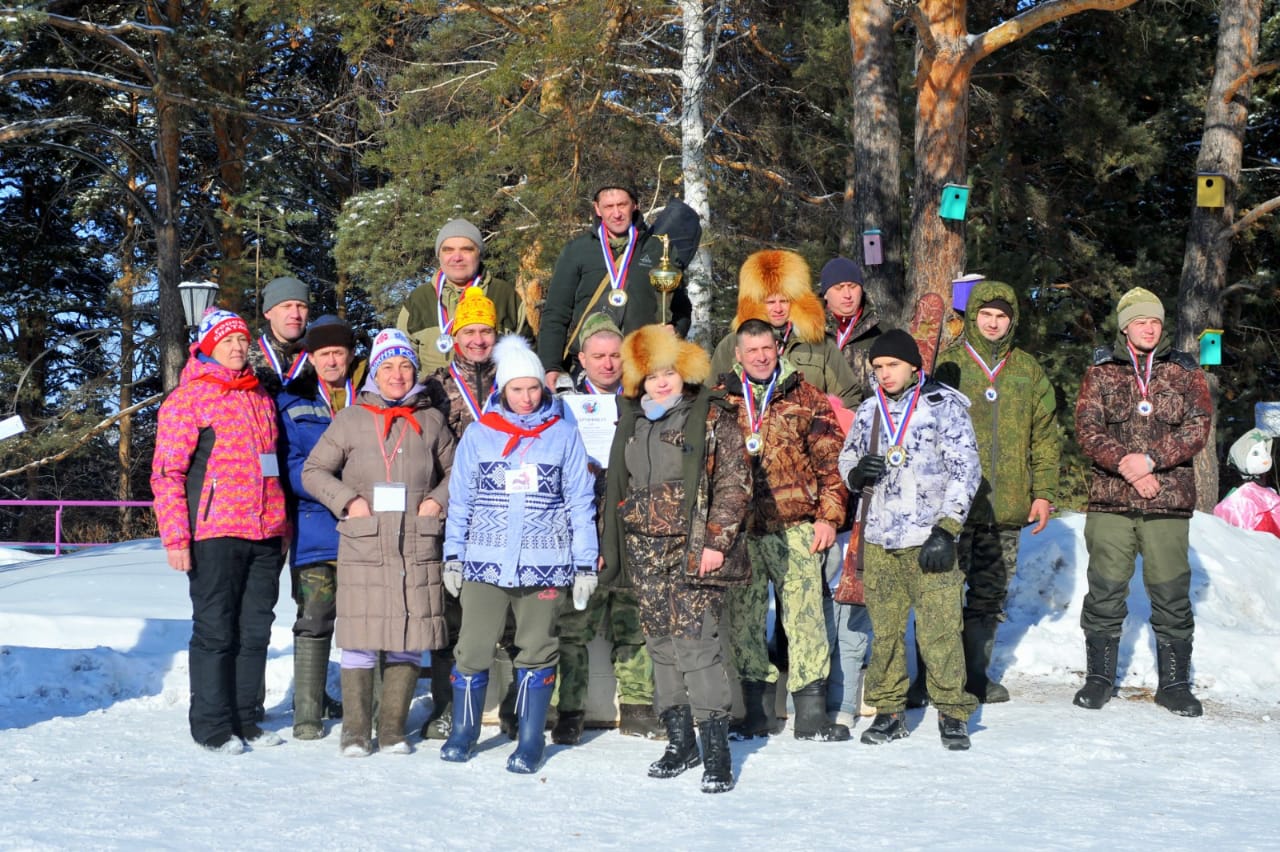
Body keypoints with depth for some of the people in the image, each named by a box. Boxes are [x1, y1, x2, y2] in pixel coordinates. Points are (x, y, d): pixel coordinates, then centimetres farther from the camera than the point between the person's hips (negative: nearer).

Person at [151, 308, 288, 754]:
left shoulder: (260, 397, 18)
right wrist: (175, 535, -13)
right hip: (215, 533, -6)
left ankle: (244, 718, 18)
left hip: (266, 535, 6)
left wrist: (282, 526, 20)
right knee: (215, 630, -2)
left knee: (255, 629, 9)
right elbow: (167, 472, -5)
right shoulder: (188, 398, -1)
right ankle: (212, 725, 6)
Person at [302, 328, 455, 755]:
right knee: (361, 640, -2)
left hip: (419, 549, 2)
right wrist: (347, 500, -5)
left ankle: (393, 729, 15)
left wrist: (438, 500, 3)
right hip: (363, 549, -2)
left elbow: (455, 471, 21)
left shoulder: (431, 420, 11)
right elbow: (313, 471, 8)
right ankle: (355, 731, 8)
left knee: (409, 641, 4)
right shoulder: (351, 419, 5)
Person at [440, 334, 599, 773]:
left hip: (544, 563, -1)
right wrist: (453, 556, 6)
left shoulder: (562, 433, 3)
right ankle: (462, 733, 18)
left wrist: (585, 564, 3)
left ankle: (530, 742, 15)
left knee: (537, 652, 5)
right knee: (472, 650, 1)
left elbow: (580, 502, 5)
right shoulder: (479, 434, 5)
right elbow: (460, 500, 10)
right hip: (484, 560, 1)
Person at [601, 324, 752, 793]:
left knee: (695, 643, -12)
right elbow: (619, 485, 21)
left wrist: (717, 540, -15)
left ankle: (716, 749, -6)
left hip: (692, 548, -6)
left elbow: (734, 482, -8)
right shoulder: (632, 420, 14)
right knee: (661, 644, 9)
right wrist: (612, 544, 17)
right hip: (644, 549, 6)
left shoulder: (712, 416, -4)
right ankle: (679, 741, 20)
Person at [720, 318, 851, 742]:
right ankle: (756, 711, 16)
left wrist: (829, 515, -3)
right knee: (744, 619, 5)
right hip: (740, 529, 2)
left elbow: (829, 459, 5)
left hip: (795, 526, -2)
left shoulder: (806, 397, 7)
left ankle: (811, 712, -1)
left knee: (806, 615, -5)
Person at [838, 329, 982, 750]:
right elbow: (846, 460, 25)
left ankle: (952, 712, 5)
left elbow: (965, 469, -6)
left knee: (940, 628, -7)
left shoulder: (944, 405, -1)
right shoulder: (868, 411, 14)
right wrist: (857, 473, -1)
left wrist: (946, 529, -13)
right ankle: (889, 711, 16)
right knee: (884, 628, 5)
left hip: (929, 539, -4)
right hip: (879, 540, 4)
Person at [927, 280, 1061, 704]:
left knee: (990, 593, 11)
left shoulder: (1028, 370, 11)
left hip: (1006, 507, 4)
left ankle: (975, 673, 23)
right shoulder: (947, 364, 0)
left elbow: (1045, 436, 13)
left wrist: (1044, 492, 7)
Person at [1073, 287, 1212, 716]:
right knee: (1105, 589, 3)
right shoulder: (1100, 372, 8)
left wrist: (1151, 459, -14)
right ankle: (1099, 677, 15)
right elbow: (1087, 429, -1)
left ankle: (1174, 682, 13)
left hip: (1168, 502, 0)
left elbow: (1198, 428, -1)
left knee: (1171, 592, 2)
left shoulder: (1185, 371, 9)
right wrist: (1126, 465, -15)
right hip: (1110, 500, 0)